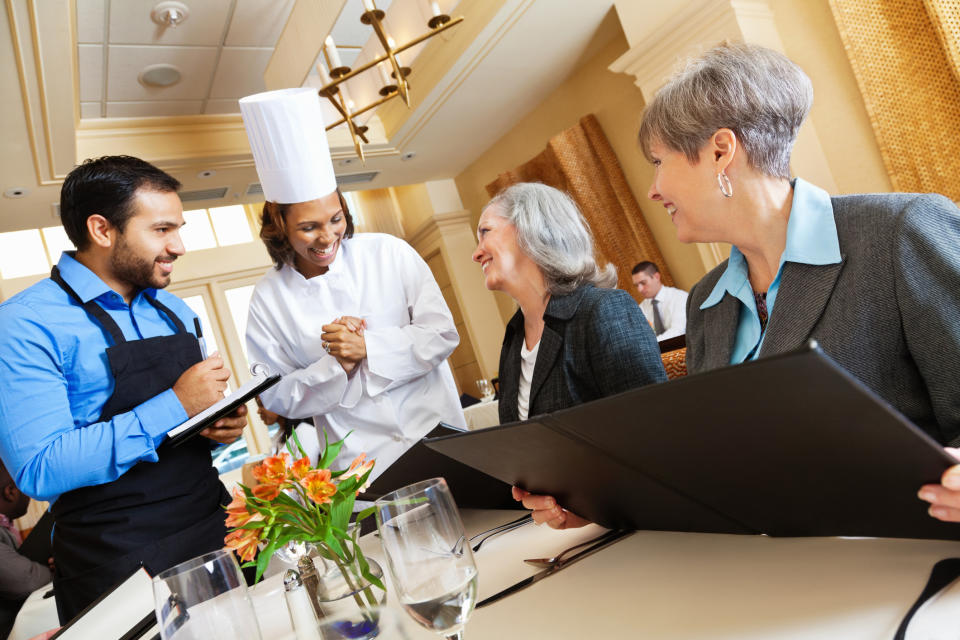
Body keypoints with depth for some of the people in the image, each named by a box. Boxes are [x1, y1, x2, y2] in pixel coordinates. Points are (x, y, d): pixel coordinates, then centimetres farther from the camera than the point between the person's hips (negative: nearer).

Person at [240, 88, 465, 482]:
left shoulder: (389, 253, -2)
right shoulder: (268, 300, 0)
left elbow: (443, 334, -2)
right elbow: (279, 397, 3)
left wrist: (369, 349, -14)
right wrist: (337, 367, -13)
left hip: (438, 434, 0)